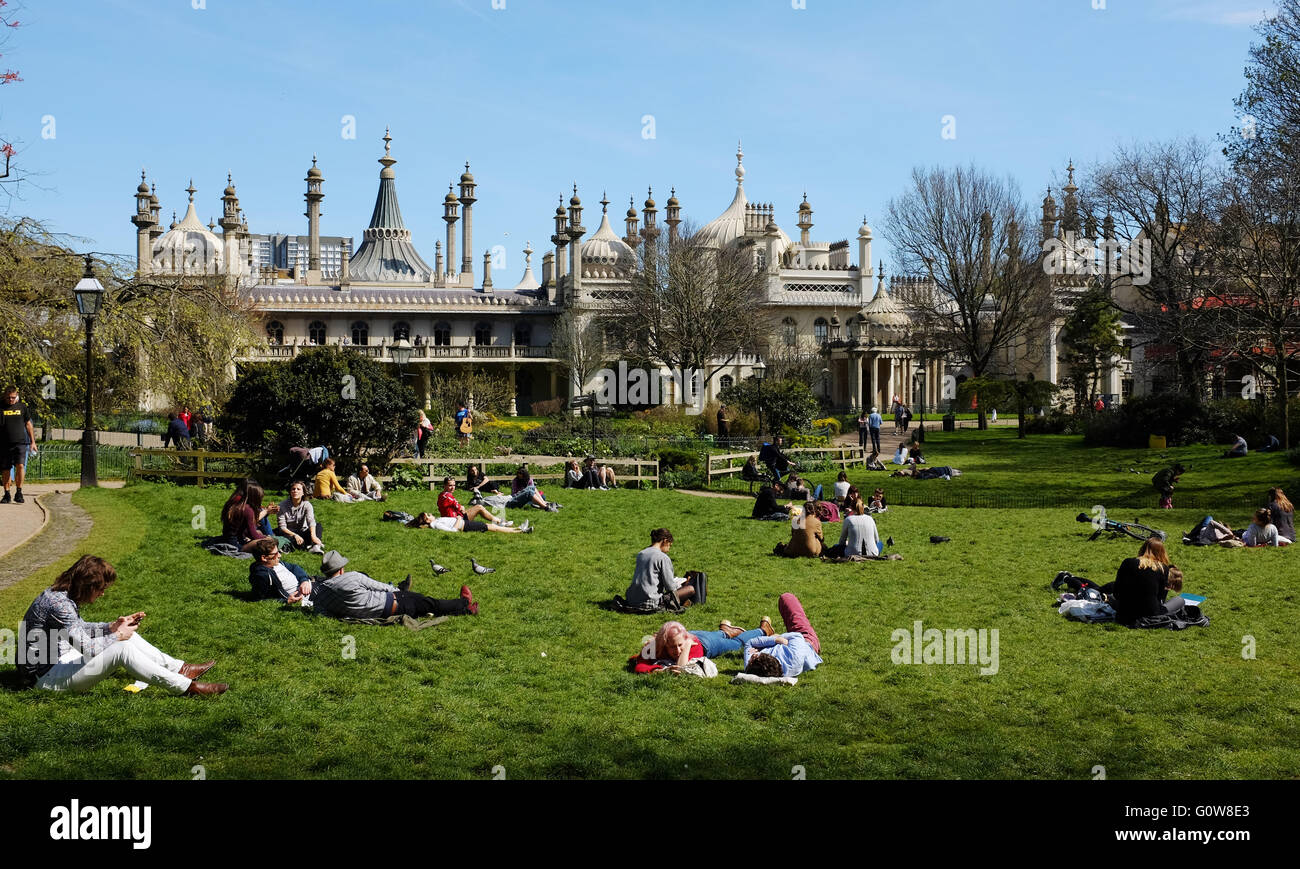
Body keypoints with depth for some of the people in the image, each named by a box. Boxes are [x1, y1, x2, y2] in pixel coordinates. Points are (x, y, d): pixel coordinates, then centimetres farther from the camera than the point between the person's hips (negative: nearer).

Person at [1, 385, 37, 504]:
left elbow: (28, 424, 15)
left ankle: (19, 493, -8)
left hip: (20, 442, -1)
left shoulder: (22, 407, 7)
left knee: (20, 465, -17)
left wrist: (33, 442, 14)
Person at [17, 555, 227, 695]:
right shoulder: (58, 604, -27)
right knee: (121, 649, -24)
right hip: (47, 677, -11)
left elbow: (79, 629, 22)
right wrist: (117, 636, -11)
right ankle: (187, 687, -21)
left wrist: (112, 627, 9)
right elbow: (87, 647, -28)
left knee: (128, 636, 7)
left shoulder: (63, 596, 6)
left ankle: (180, 669, 10)